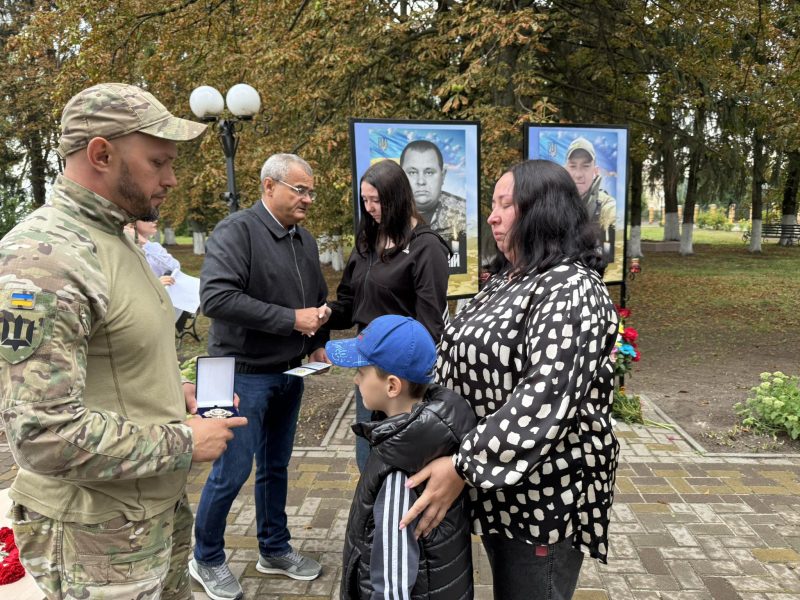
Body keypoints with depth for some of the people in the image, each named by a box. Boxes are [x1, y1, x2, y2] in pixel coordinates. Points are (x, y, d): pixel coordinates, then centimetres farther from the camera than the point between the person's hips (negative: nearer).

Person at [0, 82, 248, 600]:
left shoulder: (115, 240, 8)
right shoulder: (42, 259, -23)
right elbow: (45, 435, -28)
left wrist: (173, 396, 3)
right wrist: (184, 443, -19)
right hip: (98, 538, -8)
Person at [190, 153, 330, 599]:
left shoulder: (306, 240, 9)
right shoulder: (236, 231, -15)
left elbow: (320, 300, 20)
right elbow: (216, 297, -28)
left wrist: (318, 342, 1)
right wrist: (291, 319, -25)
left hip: (290, 374, 7)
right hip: (244, 374, -7)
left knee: (276, 467, 18)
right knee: (232, 472, 2)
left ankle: (275, 549, 35)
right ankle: (207, 560, 25)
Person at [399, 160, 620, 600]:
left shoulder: (571, 290, -20)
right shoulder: (508, 279, 9)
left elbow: (547, 398, -30)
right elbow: (469, 361, 15)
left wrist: (463, 467, -32)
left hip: (543, 492, -8)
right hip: (498, 485, 9)